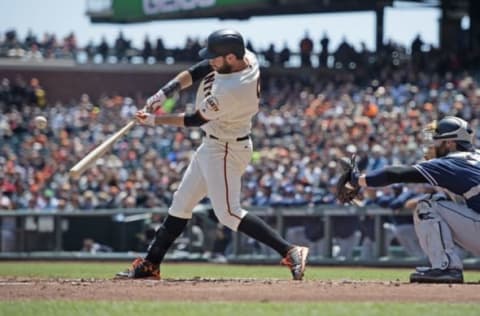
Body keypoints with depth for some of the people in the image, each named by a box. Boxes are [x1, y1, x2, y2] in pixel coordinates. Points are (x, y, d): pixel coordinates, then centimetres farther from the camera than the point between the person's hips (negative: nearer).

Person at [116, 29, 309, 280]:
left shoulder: (231, 90, -32)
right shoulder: (246, 57, -7)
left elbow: (195, 120, -19)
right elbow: (196, 71, 1)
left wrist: (154, 121, -9)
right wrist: (164, 93, -10)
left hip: (225, 151, -10)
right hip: (212, 146, 10)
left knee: (228, 213, -14)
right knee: (181, 203, 15)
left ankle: (289, 252, -15)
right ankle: (150, 265, 24)